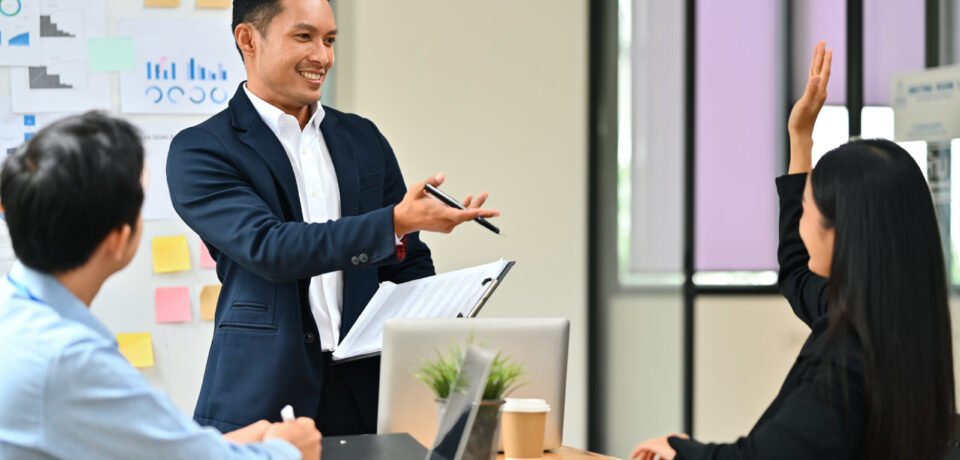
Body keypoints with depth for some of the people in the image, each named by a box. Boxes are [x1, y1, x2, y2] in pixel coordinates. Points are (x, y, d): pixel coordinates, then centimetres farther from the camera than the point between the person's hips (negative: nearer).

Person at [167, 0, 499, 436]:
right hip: (261, 402, -4)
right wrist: (396, 222, -26)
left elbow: (408, 264, 15)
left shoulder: (363, 139, 11)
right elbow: (269, 248, -18)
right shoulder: (199, 152, -5)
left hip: (367, 393, 4)